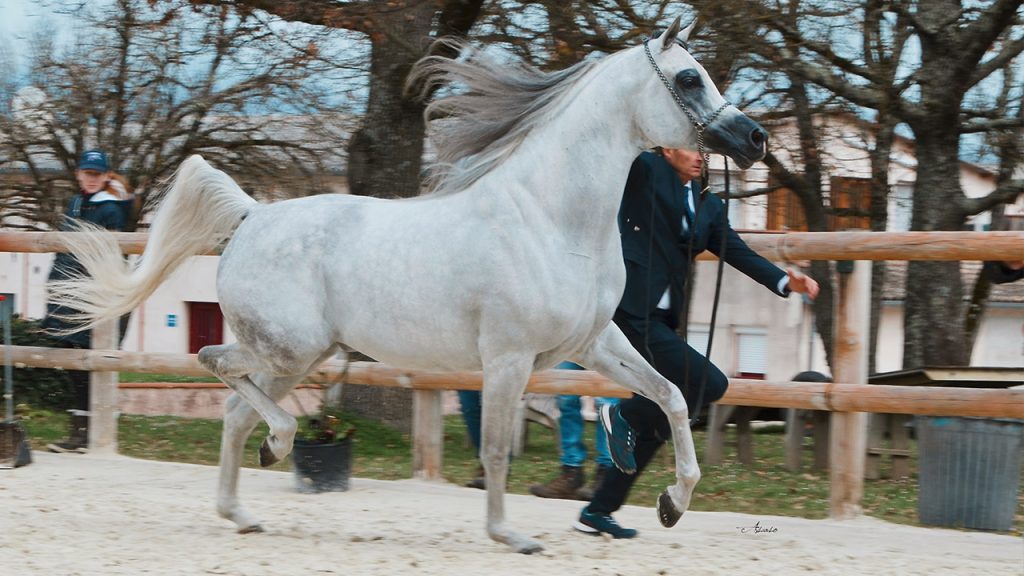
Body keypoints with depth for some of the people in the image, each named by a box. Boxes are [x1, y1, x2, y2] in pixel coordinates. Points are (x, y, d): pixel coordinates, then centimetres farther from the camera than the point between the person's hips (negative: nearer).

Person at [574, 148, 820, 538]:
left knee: (655, 422, 8)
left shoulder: (709, 207, 17)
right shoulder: (644, 171, 1)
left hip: (660, 321, 8)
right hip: (632, 312, -8)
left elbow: (739, 254, 12)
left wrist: (785, 282, -1)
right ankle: (624, 414, 1)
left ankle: (598, 511, 17)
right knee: (710, 384, -17)